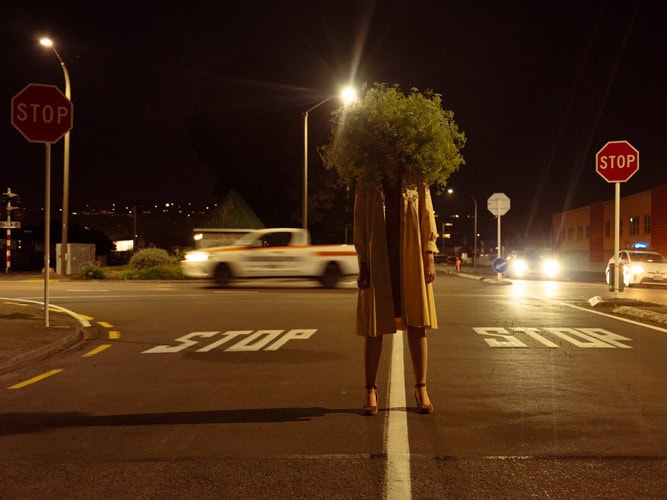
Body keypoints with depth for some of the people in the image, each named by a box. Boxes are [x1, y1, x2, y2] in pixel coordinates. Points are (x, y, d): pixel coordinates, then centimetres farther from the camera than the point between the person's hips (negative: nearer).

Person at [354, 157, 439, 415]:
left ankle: (421, 389, 13)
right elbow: (360, 222, 5)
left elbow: (427, 216, 6)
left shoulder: (416, 180, 7)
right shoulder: (366, 182, 5)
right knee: (374, 328, 3)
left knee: (416, 325, 3)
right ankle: (371, 390, 14)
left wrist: (429, 257, -2)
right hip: (378, 262, -1)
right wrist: (363, 264, -1)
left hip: (412, 262, 1)